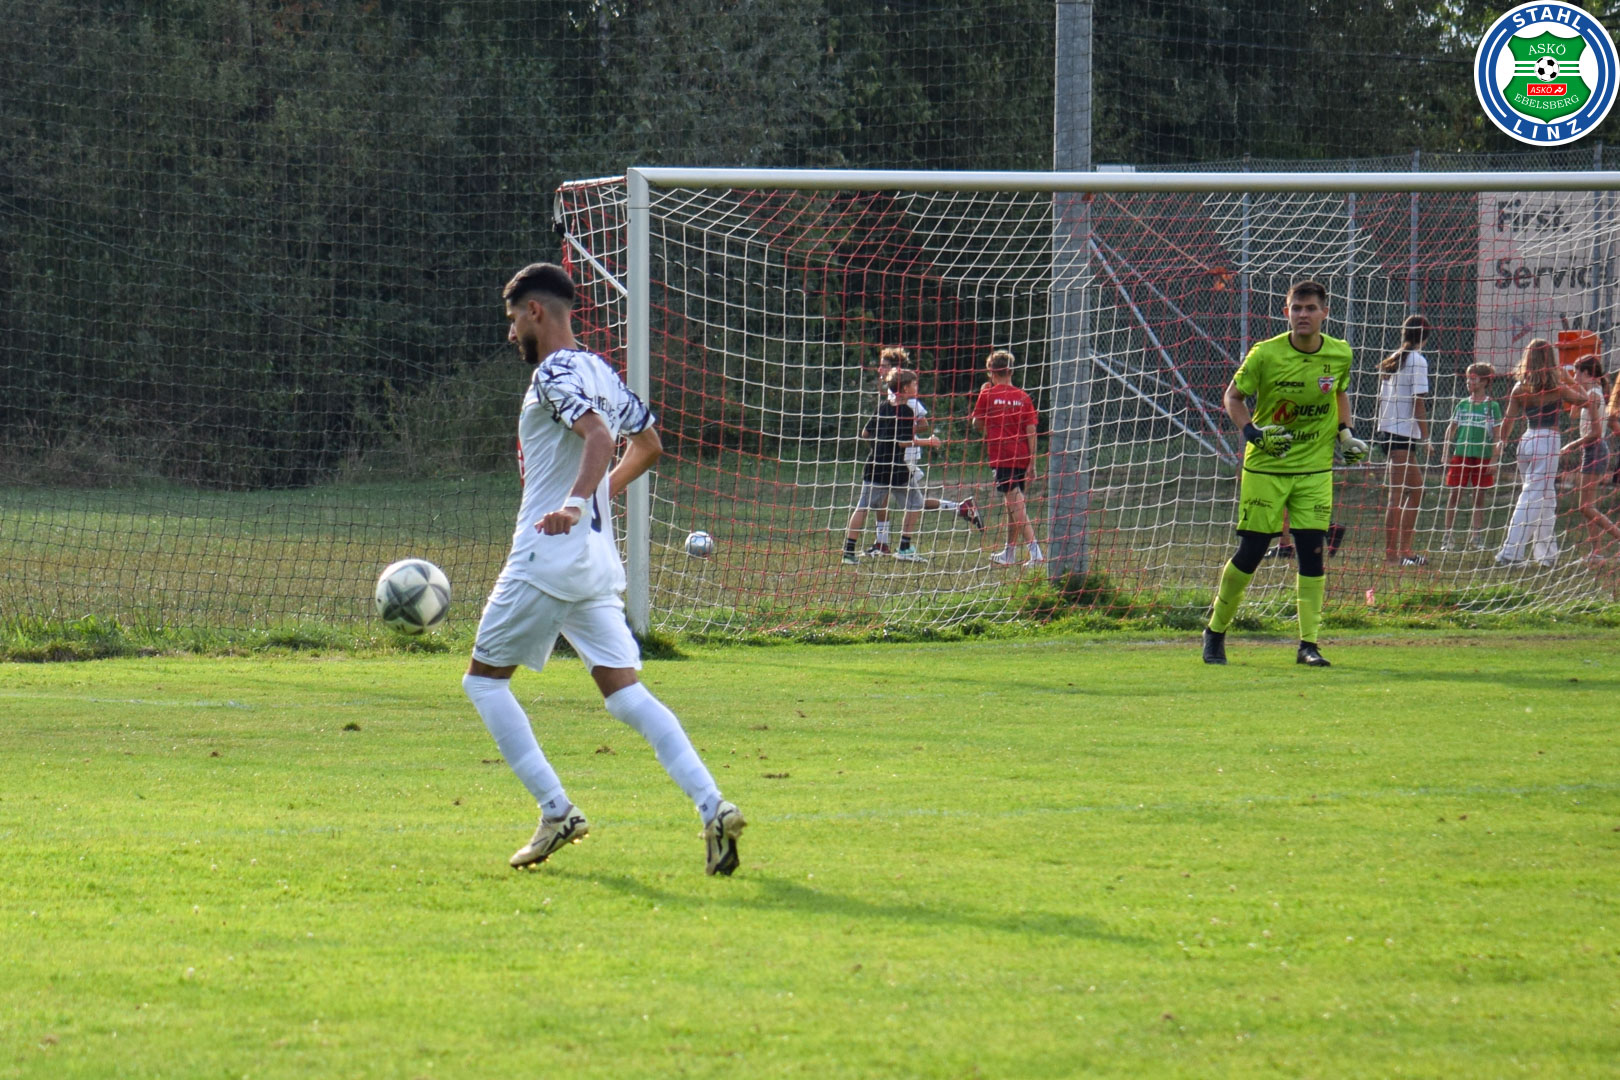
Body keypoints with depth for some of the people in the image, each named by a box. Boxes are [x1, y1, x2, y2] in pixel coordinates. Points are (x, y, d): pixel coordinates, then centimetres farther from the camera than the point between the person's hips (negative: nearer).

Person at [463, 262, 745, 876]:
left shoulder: (554, 373, -10)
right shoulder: (600, 372, 17)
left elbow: (599, 436, -27)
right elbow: (648, 444, 30)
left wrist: (575, 503, -40)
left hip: (545, 563, -8)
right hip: (599, 563, 8)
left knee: (484, 677, 6)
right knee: (626, 693, 2)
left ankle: (556, 812, -3)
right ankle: (712, 806, -15)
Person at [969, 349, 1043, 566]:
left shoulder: (988, 395, -3)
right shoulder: (1023, 397, 7)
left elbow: (977, 425, 6)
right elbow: (1031, 431, 3)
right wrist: (1032, 464, 6)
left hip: (1001, 456, -5)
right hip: (1021, 457, 5)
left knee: (1016, 506, -12)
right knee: (1014, 505, 18)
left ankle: (1035, 550, -25)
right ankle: (1009, 553, 31)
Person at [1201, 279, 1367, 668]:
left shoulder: (1340, 355, -2)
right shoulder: (1265, 354, -12)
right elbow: (1232, 396, -1)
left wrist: (1344, 431, 3)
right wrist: (1252, 432, -17)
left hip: (1315, 470, 2)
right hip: (1265, 468, -2)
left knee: (1313, 554, -5)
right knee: (1250, 553, 0)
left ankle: (1308, 644, 1)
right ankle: (1215, 631, 18)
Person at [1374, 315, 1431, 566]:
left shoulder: (1392, 360, 13)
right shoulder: (1417, 360, -10)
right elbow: (1418, 403, -13)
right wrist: (1426, 438, -10)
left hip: (1385, 430, 9)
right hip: (1403, 434, -9)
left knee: (1416, 489, 16)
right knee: (1398, 493, -8)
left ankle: (1405, 549, 16)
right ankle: (1391, 553, -9)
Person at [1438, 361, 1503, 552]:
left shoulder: (1492, 406, 0)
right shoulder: (1462, 404, 9)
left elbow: (1497, 435, -1)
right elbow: (1451, 429, 12)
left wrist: (1494, 459, -7)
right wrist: (1446, 453, 5)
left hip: (1482, 456, -2)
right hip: (1460, 455, 2)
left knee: (1479, 498, 3)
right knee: (1454, 496, 0)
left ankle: (1476, 538, 10)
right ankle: (1448, 537, 3)